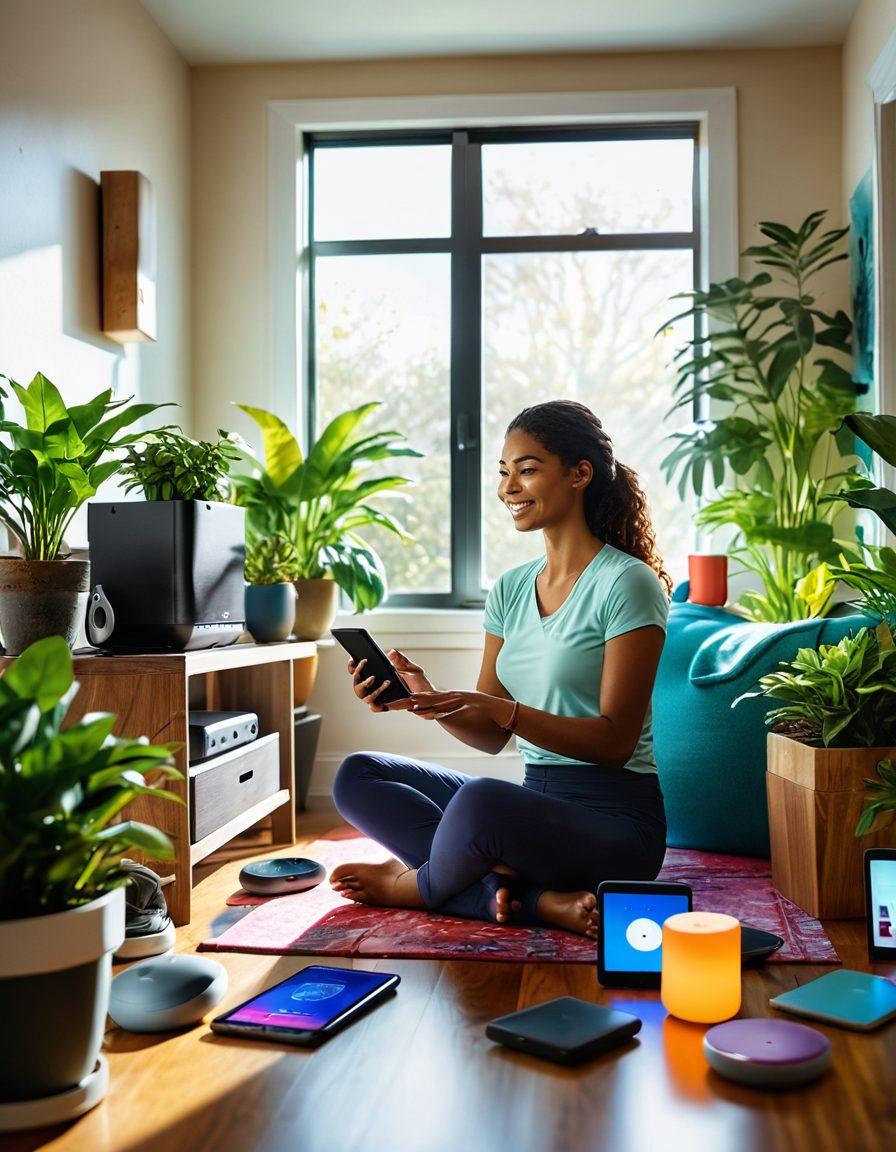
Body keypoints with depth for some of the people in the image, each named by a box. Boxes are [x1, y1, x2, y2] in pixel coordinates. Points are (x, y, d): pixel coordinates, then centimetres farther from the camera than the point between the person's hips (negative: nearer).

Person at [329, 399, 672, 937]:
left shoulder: (626, 583, -10)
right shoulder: (511, 588, 11)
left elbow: (616, 740, -16)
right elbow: (492, 738, 9)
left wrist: (504, 710, -28)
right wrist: (427, 697, -10)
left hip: (615, 820, -8)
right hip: (535, 801, 8)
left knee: (481, 800, -37)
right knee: (358, 775, 0)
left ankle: (418, 885, 0)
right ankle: (539, 901, -16)